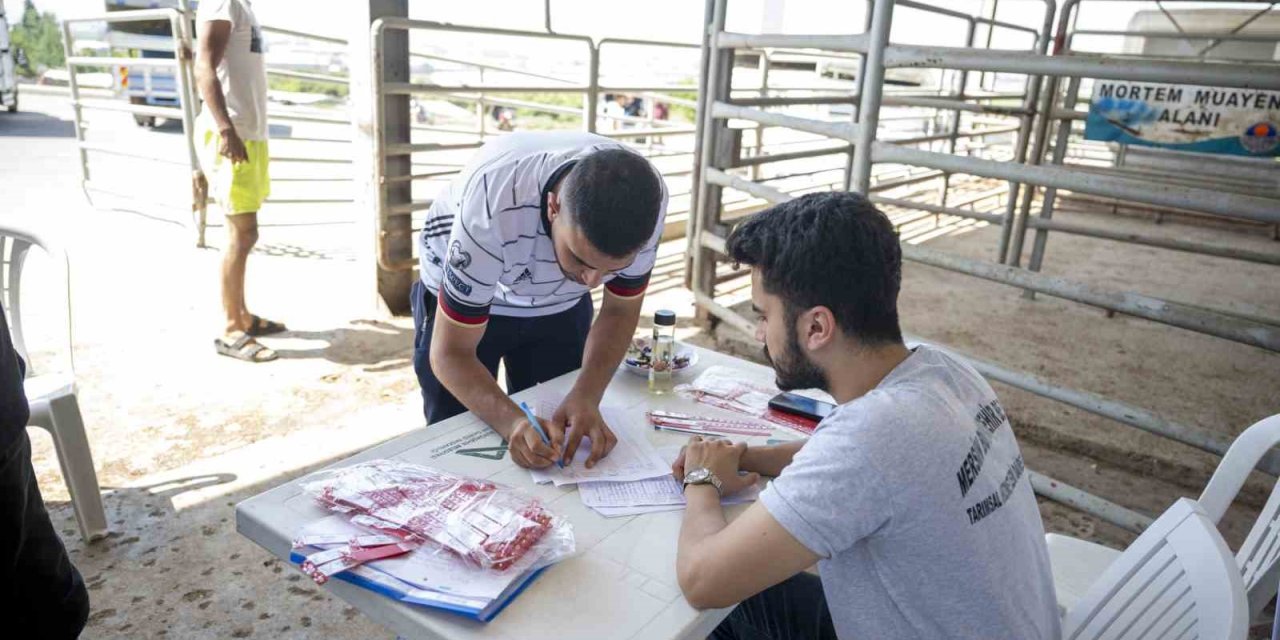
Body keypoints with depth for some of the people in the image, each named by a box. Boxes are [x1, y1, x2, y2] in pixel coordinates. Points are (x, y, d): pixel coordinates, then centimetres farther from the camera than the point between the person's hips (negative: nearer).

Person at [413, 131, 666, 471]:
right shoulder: (495, 205, -42)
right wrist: (512, 423, -49)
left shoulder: (643, 199, -31)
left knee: (563, 449, 12)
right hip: (462, 301, -2)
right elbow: (450, 354, -32)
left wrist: (586, 399, -30)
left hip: (560, 306, 3)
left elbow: (620, 311, -14)